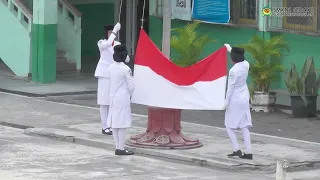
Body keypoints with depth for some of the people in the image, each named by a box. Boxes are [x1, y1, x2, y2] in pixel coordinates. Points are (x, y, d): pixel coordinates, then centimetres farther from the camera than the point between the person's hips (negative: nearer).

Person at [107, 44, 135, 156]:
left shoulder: (111, 68, 3)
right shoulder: (126, 69, -15)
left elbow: (110, 82, 11)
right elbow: (131, 86, -13)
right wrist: (129, 95, 8)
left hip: (113, 97, 6)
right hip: (123, 98, -6)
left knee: (114, 124, 10)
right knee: (122, 125, -2)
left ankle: (117, 147, 15)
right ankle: (121, 149, -1)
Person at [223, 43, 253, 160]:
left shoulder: (233, 71, -20)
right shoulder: (246, 65, -1)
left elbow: (230, 88, -16)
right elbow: (240, 58, 22)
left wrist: (226, 102, -7)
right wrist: (230, 48, 35)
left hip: (234, 100, -6)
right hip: (244, 99, 6)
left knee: (229, 126, 8)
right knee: (244, 127, 7)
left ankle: (237, 150, -1)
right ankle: (248, 152, 1)